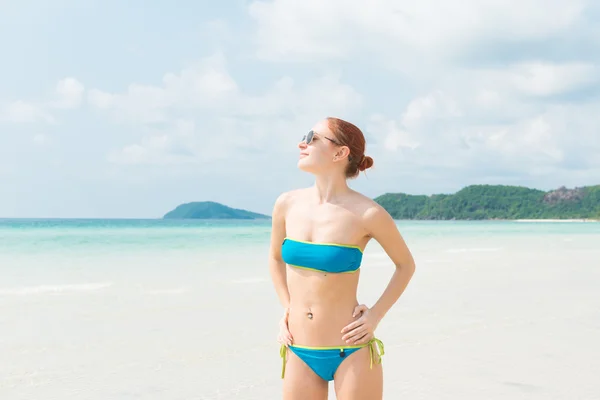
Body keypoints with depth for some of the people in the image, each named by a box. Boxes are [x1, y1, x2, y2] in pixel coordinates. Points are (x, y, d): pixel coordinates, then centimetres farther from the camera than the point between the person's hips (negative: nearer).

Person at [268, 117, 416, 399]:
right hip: (299, 354, 4)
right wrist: (286, 309, 10)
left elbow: (405, 265, 5)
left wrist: (375, 315, -4)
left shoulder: (367, 214, -12)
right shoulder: (288, 204, 0)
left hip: (351, 352, -4)